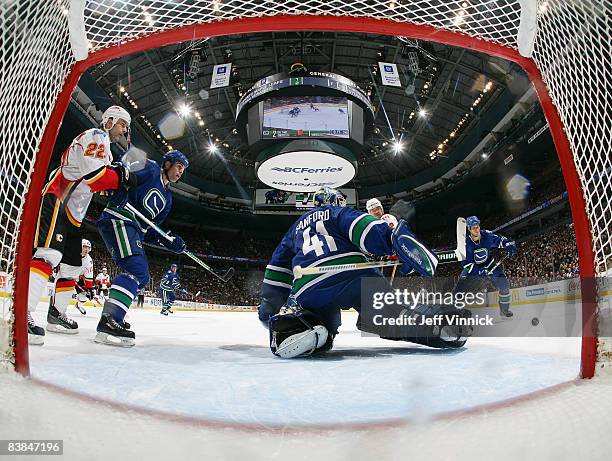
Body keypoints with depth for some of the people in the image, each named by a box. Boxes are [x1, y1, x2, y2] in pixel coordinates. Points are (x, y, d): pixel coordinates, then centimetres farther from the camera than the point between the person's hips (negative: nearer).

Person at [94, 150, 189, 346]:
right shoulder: (149, 169, 3)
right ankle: (108, 322, -31)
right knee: (136, 269, -24)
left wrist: (169, 242, 5)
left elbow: (150, 230, 19)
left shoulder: (167, 198, 24)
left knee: (142, 278, 11)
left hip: (135, 230, 10)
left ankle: (112, 316, 20)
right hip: (118, 220, -10)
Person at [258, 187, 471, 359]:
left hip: (307, 288, 3)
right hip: (354, 273, -3)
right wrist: (394, 239, -13)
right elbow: (363, 225, -2)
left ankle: (291, 327, -16)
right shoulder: (339, 211, 23)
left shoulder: (297, 226, 37)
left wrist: (270, 304, 42)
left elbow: (277, 268, 35)